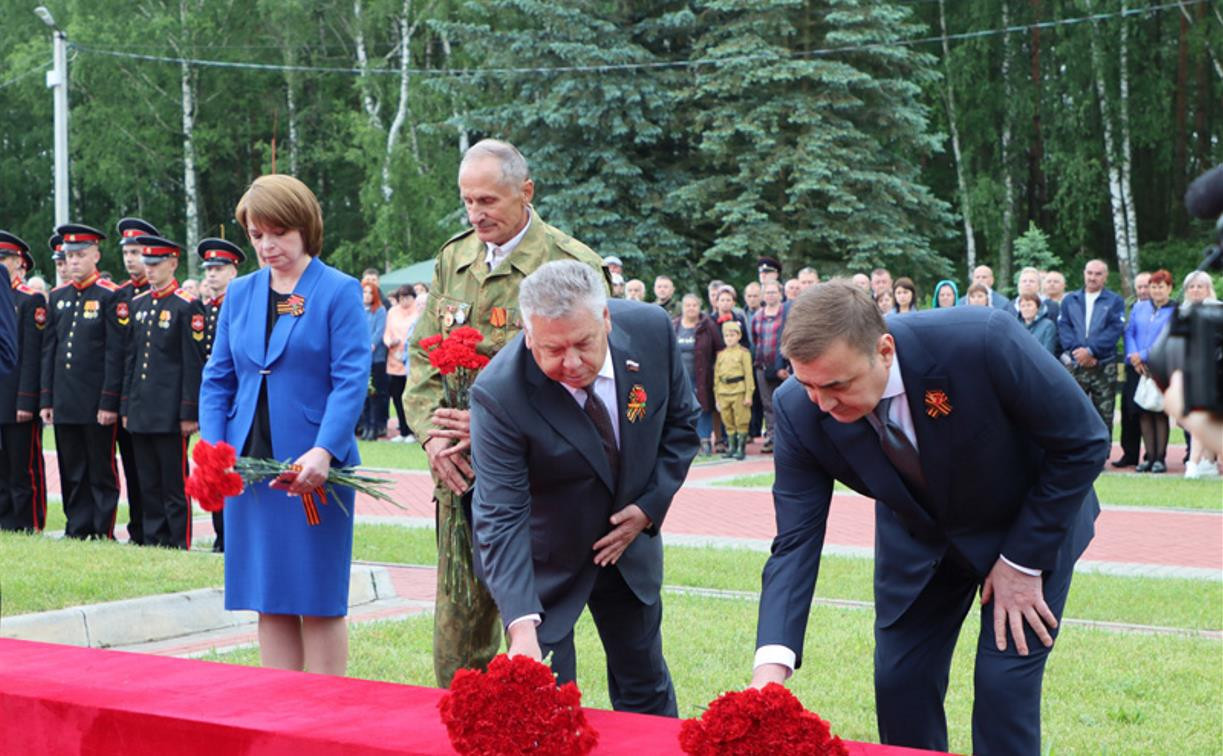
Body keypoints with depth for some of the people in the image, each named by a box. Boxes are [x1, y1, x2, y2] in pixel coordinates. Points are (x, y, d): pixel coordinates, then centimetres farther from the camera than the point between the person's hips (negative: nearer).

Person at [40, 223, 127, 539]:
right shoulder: (58, 297, 12)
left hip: (97, 405, -6)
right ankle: (77, 531, 17)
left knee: (102, 472, 2)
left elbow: (116, 353, -9)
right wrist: (46, 399, 9)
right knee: (72, 474, 10)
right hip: (65, 404, 6)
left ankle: (103, 534, 7)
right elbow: (49, 350, 14)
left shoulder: (111, 296, -5)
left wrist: (109, 403, -13)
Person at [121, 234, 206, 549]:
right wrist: (126, 406, 12)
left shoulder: (187, 306, -7)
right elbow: (131, 358, 16)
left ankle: (179, 544, 5)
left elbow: (194, 365, -9)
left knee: (174, 483, -1)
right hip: (141, 412, 6)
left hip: (170, 413, -6)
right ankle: (152, 539, 16)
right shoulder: (138, 304, 13)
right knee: (147, 484, 10)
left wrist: (189, 414, -12)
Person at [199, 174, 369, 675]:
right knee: (268, 597, 8)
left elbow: (351, 380, -11)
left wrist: (324, 452, -23)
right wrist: (213, 446, -2)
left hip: (314, 467, -5)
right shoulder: (240, 293, 12)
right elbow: (217, 379, 13)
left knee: (318, 598, 0)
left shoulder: (339, 292, -3)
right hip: (248, 463, 5)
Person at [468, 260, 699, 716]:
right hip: (544, 562, -4)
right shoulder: (499, 394, -32)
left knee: (646, 689, 18)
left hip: (629, 539, 4)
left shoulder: (651, 331, -20)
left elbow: (680, 423, -1)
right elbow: (501, 519, -33)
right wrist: (522, 625, -43)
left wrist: (651, 507, -12)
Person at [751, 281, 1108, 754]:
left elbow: (1082, 441, -23)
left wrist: (1023, 561, -18)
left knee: (1005, 683, -9)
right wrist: (771, 664, -36)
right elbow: (796, 542, -22)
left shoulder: (981, 342, -37)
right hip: (917, 537, 3)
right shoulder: (800, 411, -25)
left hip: (1031, 526, -3)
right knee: (897, 682, 1)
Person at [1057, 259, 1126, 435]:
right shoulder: (1069, 300, 15)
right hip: (1074, 366, 1)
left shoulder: (1115, 301, 8)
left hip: (1104, 367, -1)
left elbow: (1115, 330, -5)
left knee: (1104, 415, 1)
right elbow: (1063, 327, 3)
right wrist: (1076, 350, -14)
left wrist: (1091, 351, -16)